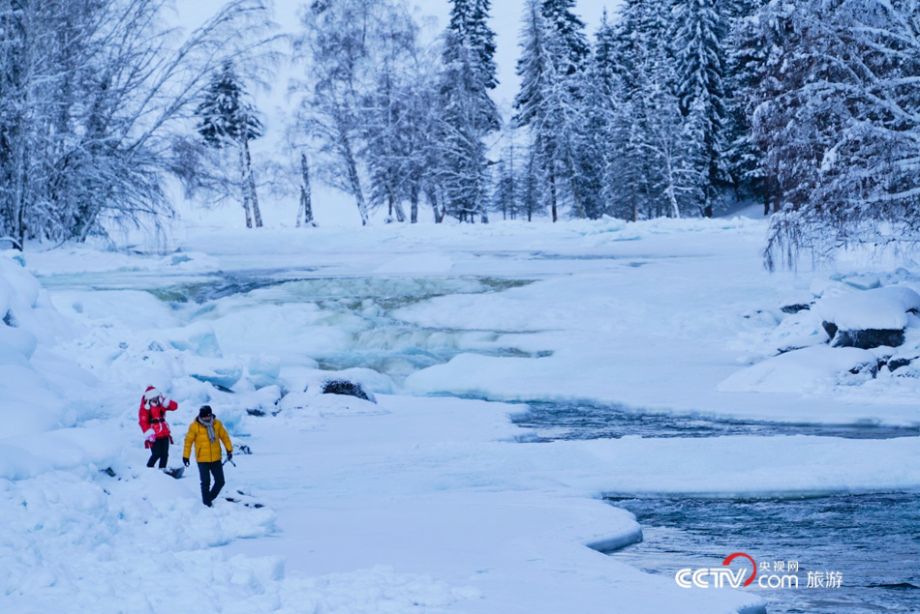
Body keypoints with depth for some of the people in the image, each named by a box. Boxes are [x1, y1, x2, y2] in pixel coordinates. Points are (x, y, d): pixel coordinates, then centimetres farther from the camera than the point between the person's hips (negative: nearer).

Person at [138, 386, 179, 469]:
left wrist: (165, 402, -11)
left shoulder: (161, 404, 9)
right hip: (154, 436, -6)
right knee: (156, 454, -12)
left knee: (165, 454, 5)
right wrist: (149, 434, -22)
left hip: (164, 434, 6)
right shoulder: (144, 408, -7)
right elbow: (143, 422, -14)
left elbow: (174, 406, 3)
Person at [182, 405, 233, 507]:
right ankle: (206, 503, 7)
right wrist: (186, 456, -3)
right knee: (206, 482, -5)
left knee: (220, 481, 5)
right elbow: (188, 441, -3)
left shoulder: (217, 424, -1)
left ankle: (210, 498, 25)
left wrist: (229, 450, 6)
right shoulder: (194, 426, -10)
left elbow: (224, 436, 9)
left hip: (216, 458, 4)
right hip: (202, 460, -4)